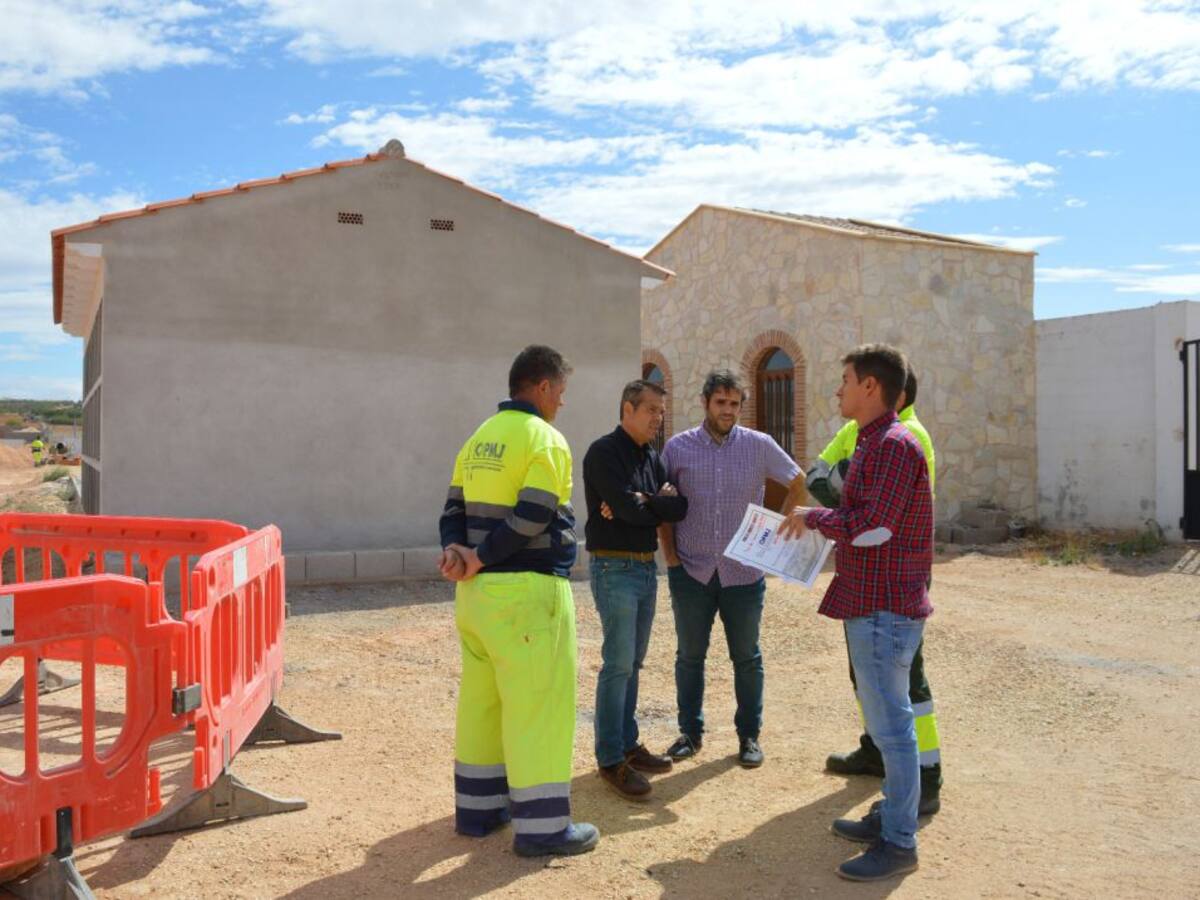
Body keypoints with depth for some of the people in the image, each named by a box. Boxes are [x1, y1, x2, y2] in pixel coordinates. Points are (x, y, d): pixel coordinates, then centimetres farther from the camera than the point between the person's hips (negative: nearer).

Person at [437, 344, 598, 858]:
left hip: (477, 591, 8)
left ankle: (478, 807, 25)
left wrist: (455, 551, -6)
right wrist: (479, 559, -10)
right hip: (527, 590, -8)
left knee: (481, 698, 15)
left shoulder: (478, 440, 14)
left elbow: (453, 511, 10)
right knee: (537, 704, -1)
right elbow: (531, 521, -18)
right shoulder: (545, 440, -10)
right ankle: (542, 826, 6)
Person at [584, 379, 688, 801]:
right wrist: (660, 504, -3)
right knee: (618, 664, -6)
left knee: (632, 663, 14)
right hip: (615, 569, -8)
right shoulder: (604, 452, -11)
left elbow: (681, 507, 1)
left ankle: (628, 745, 24)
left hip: (647, 568, 8)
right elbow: (628, 508, -22)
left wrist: (642, 504, -15)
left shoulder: (653, 457, 13)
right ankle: (610, 760, 2)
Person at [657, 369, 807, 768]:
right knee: (689, 656, 11)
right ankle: (690, 733, 25)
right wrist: (670, 554, -1)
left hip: (743, 572, 0)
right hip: (691, 571, 1)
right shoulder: (678, 447, -1)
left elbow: (798, 484, 10)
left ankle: (749, 735, 24)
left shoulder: (760, 445, -3)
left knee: (747, 658, 10)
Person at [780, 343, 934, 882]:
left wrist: (813, 518, -12)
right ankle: (890, 817, 31)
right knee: (885, 720, 18)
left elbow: (872, 527, -24)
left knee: (891, 724, -2)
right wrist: (818, 522, 10)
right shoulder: (873, 444, 16)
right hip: (872, 603, 11)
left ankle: (899, 843, 9)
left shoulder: (894, 445, -17)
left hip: (885, 609, -11)